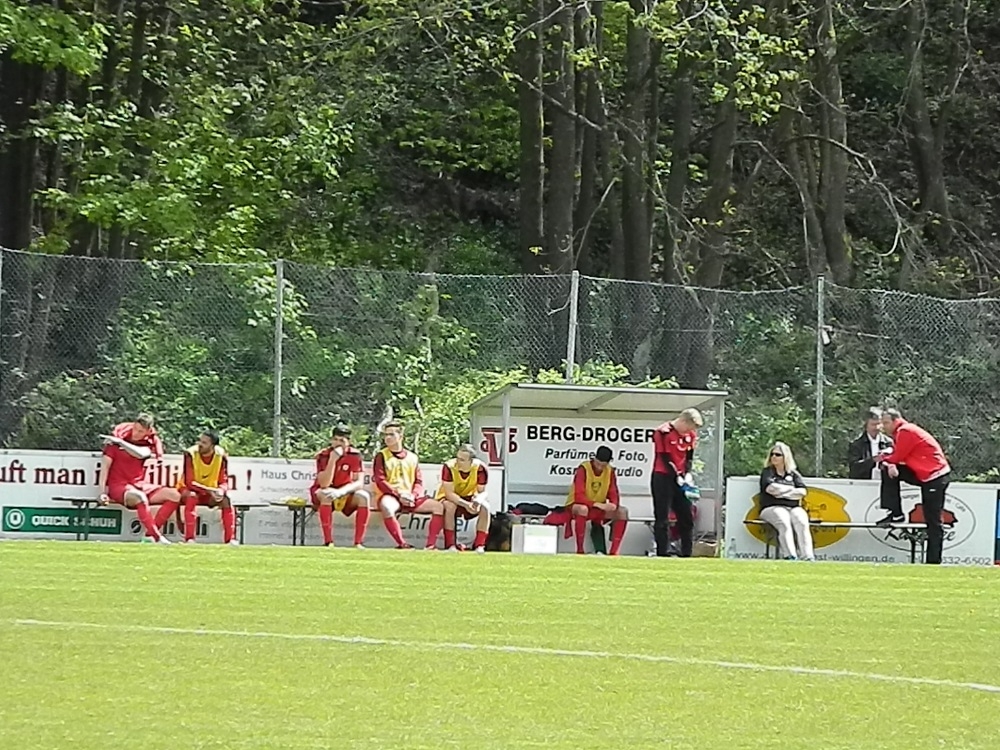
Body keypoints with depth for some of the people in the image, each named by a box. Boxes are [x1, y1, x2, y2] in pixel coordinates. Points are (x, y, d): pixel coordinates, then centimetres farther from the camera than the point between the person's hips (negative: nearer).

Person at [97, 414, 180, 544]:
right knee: (140, 497, -38)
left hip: (139, 485, 5)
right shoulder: (116, 438, -6)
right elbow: (105, 466, -10)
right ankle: (157, 537, -37)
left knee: (174, 495, -13)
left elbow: (141, 454, -19)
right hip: (118, 485, -5)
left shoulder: (149, 442, 5)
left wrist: (120, 442, -21)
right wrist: (103, 493, -20)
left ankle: (149, 535, -18)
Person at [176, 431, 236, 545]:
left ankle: (230, 539, -19)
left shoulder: (221, 456, -14)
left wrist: (221, 491, -36)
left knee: (226, 500, -24)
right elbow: (189, 482, -26)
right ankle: (189, 539, -40)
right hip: (189, 489, -3)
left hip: (210, 492, 3)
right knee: (191, 496, -37)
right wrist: (210, 491, -38)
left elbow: (224, 482, -10)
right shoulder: (191, 454, -23)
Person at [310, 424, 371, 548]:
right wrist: (333, 459, -35)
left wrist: (341, 491, -36)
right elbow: (324, 484, -27)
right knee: (326, 494, -36)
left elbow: (359, 483, -18)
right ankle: (328, 542, -37)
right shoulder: (323, 456, -15)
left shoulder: (354, 456, -10)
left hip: (345, 496, 2)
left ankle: (358, 542, -26)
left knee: (363, 496, -27)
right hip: (321, 495, -2)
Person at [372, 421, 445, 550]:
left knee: (439, 506, -13)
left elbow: (419, 482, 12)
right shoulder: (381, 456, 3)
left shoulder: (412, 457, 16)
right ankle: (402, 544, -40)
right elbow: (380, 481, -7)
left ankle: (430, 545, -20)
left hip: (411, 498, 5)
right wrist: (399, 495, -17)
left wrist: (413, 495, -10)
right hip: (389, 496, -5)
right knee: (386, 507, -41)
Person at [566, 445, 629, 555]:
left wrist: (613, 504, -25)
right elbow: (579, 497, -26)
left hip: (598, 509, 5)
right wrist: (597, 504, -37)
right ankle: (580, 550, -34)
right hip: (576, 506, -5)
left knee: (622, 512, -16)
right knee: (583, 509, -41)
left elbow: (613, 495, -1)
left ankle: (613, 551, -15)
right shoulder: (583, 469, -19)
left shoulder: (610, 471, -2)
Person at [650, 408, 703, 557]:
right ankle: (662, 554, -3)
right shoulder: (663, 432, -16)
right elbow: (665, 458, -16)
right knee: (662, 518, -4)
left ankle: (687, 554, 13)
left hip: (680, 479, 7)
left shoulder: (690, 434, 6)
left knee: (687, 516, 8)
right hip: (663, 478, -7)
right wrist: (678, 477, -19)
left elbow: (689, 457, 12)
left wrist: (687, 474, -4)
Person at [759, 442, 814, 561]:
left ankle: (808, 556, -45)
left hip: (794, 508, 2)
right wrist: (791, 489, 2)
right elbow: (771, 488, -6)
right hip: (773, 508, -2)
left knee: (802, 522, -31)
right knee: (784, 522, -36)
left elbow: (802, 492, 5)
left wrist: (782, 493, -4)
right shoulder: (767, 472, 14)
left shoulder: (794, 474, 20)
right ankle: (790, 556, -49)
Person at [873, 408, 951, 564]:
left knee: (933, 522, -6)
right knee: (889, 472, 3)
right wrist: (889, 464, -11)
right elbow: (897, 457, 12)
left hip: (935, 479, -10)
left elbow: (898, 457, -13)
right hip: (923, 476, 10)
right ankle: (895, 514, 2)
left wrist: (883, 459, 7)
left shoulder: (905, 432, -14)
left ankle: (933, 561, -5)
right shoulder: (900, 433, 16)